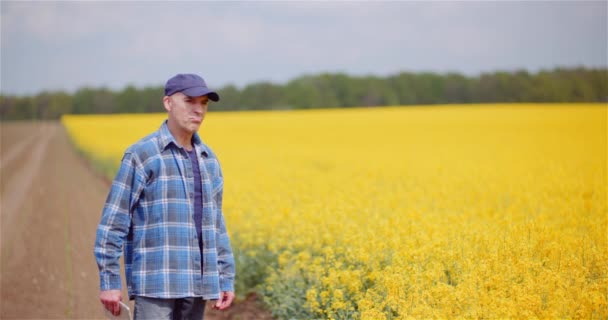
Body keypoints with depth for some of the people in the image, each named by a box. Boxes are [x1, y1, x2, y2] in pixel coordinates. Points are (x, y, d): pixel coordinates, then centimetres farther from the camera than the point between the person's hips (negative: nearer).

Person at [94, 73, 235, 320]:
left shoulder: (208, 159, 13)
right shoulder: (141, 155, -7)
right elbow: (113, 220, -8)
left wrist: (226, 279, 14)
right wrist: (109, 283, -11)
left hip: (195, 283, 7)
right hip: (156, 282, -6)